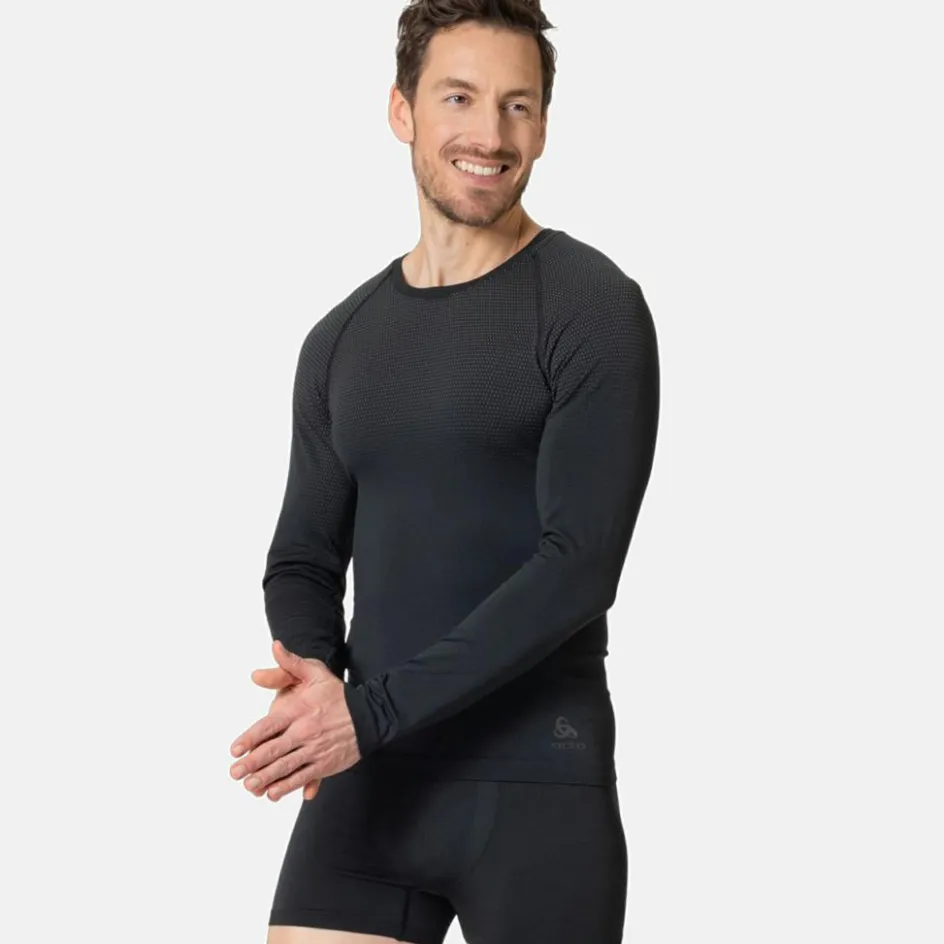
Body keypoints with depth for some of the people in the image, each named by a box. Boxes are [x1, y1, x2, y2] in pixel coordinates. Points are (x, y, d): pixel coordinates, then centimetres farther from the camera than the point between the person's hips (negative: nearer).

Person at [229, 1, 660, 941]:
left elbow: (580, 562, -14)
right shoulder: (341, 340, 12)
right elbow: (304, 556, 14)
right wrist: (309, 672, -9)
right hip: (367, 782, 4)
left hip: (536, 788, -4)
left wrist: (372, 709, -18)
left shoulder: (591, 309, -5)